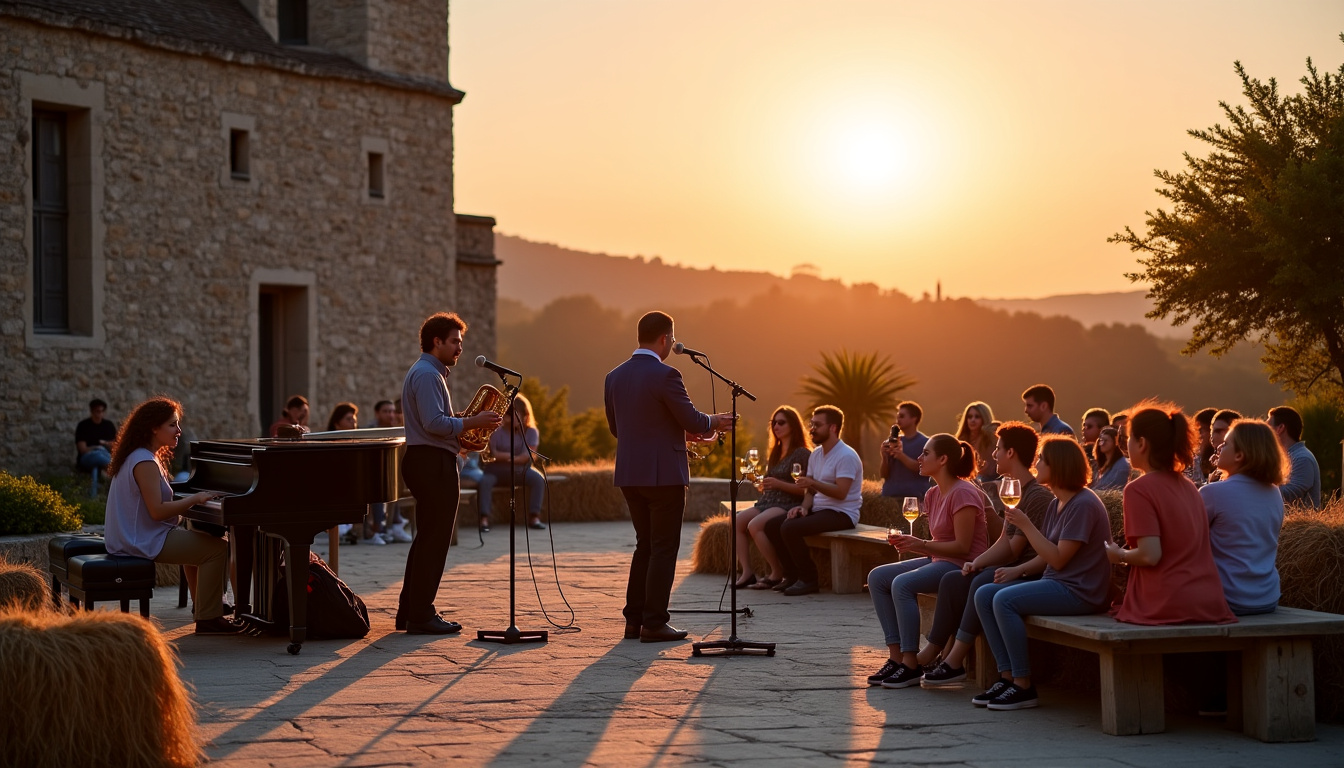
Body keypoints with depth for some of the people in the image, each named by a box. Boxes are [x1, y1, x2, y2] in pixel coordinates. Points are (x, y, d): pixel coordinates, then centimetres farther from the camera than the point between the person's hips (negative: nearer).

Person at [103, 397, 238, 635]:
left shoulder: (138, 457, 14)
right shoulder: (145, 462, -19)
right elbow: (157, 511, -25)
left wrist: (191, 501, 7)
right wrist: (194, 499, -16)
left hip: (134, 535, 11)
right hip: (145, 542, -11)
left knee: (204, 542, 26)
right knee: (217, 549, -15)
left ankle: (208, 604, 31)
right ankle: (208, 619, -12)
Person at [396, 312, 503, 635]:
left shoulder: (427, 372, 21)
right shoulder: (427, 374, -14)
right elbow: (434, 423, -24)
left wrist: (466, 426, 13)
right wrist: (472, 422, -17)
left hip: (424, 460, 11)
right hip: (433, 462, -11)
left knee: (427, 538, 15)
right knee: (434, 540, -7)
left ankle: (409, 613, 19)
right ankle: (421, 617, -5)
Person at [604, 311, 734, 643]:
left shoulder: (614, 377, 7)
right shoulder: (665, 375, -15)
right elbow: (692, 421, -13)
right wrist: (714, 422, 10)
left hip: (629, 475, 7)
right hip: (663, 475, -7)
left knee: (645, 545, 17)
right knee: (664, 549, 1)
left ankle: (634, 621, 16)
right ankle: (654, 624, 1)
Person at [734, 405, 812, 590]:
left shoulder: (802, 453, -5)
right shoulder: (774, 453, 21)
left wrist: (778, 484, -21)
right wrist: (760, 483, 8)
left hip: (789, 504, -8)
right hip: (767, 502, 8)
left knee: (755, 525, -30)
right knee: (737, 521, -16)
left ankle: (778, 573, -18)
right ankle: (747, 573, -19)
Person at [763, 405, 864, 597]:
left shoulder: (846, 456, -15)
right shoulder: (816, 454, 14)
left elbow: (840, 492, -24)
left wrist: (813, 483, -31)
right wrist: (804, 506, -3)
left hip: (841, 514, -10)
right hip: (818, 509, 10)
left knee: (790, 528, -28)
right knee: (771, 525, 0)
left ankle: (809, 579, -14)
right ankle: (793, 575, 6)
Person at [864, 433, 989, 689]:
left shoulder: (963, 494, -16)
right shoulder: (933, 495, 12)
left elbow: (962, 546, -19)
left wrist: (921, 545, -22)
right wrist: (907, 543, -3)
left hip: (963, 564, -10)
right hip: (939, 560, 10)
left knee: (902, 584, -30)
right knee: (877, 577, -2)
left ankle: (911, 665, -23)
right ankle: (896, 656, -6)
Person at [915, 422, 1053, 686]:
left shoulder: (1038, 495, -16)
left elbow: (1013, 549, -17)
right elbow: (1005, 543, 12)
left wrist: (979, 564, -8)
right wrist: (977, 563, -5)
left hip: (1031, 574, -10)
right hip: (1013, 569, 10)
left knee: (983, 584, -32)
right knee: (953, 580, -2)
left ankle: (955, 661, -29)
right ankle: (931, 652, -5)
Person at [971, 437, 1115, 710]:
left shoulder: (1083, 505, -17)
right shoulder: (1057, 504, 14)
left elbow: (1058, 559, -19)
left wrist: (1026, 525, -17)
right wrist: (1018, 570, -2)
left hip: (1080, 592, -10)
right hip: (1056, 584, 10)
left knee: (1005, 600, -26)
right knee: (984, 594, 1)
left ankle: (1023, 686, -17)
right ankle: (1007, 676, -1)